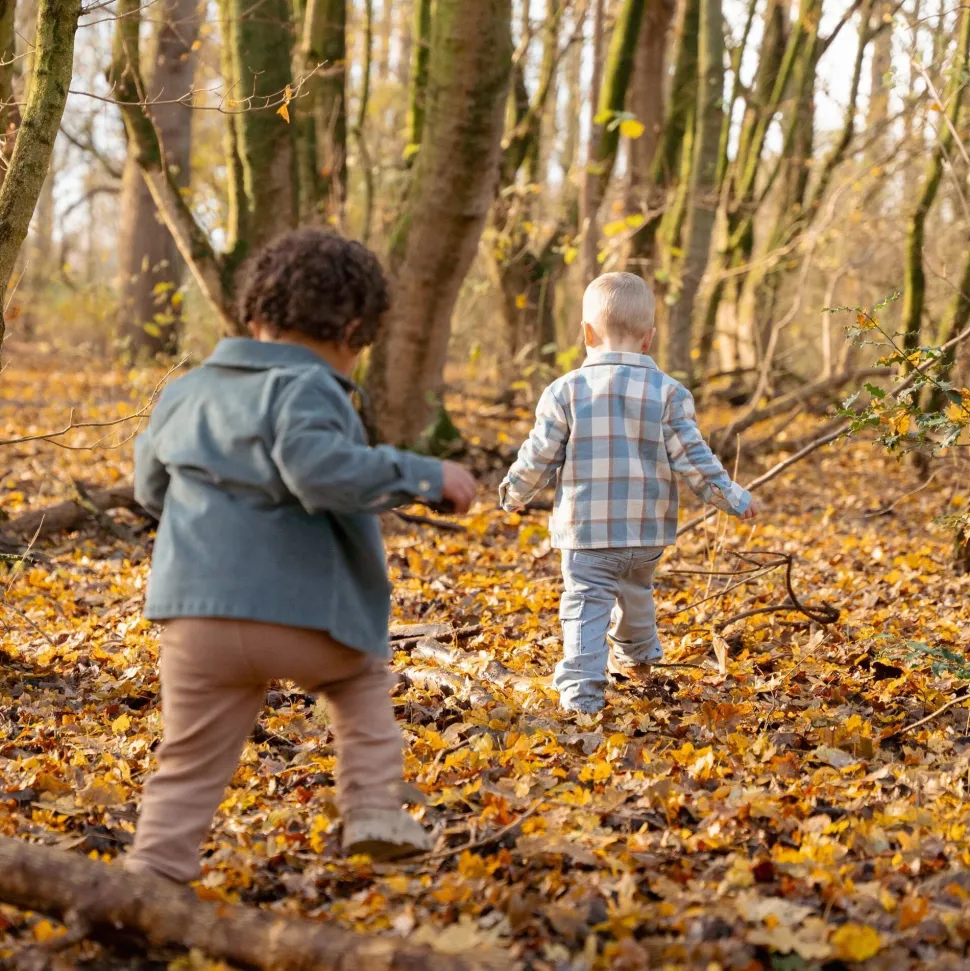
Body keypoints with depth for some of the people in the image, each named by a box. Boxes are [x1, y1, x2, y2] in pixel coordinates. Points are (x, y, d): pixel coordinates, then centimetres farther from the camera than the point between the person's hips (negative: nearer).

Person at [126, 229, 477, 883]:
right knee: (361, 671, 27)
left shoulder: (185, 393, 16)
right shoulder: (304, 388, -8)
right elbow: (322, 468, -25)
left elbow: (149, 488, 28)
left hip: (195, 618, 4)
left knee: (188, 773, 11)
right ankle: (375, 810, 16)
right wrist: (425, 477, -16)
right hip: (300, 614, -4)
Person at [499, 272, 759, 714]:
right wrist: (732, 497, 9)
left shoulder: (565, 391, -8)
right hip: (648, 531, 3)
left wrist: (513, 493, 16)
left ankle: (581, 690, -14)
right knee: (636, 594, 27)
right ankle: (635, 657, 49)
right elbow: (693, 459, -5)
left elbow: (538, 457, -3)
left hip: (586, 530, -3)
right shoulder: (668, 392, -5)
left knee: (585, 606, -1)